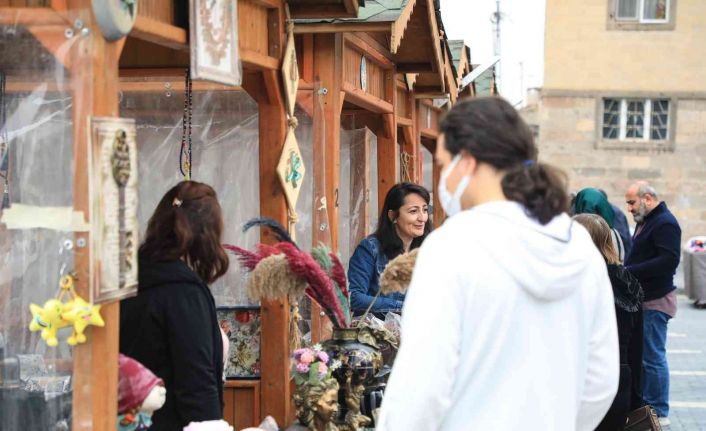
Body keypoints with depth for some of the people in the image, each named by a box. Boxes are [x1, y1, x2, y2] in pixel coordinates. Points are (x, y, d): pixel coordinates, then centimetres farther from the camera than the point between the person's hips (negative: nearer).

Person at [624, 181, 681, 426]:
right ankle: (644, 404, 20)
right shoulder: (645, 222, 17)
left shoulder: (665, 223, -13)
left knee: (653, 356, -6)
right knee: (642, 354, 12)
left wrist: (630, 271, -22)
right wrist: (626, 270, 2)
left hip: (655, 300, -10)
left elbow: (669, 261, -23)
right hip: (643, 299, 10)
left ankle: (660, 413, 1)